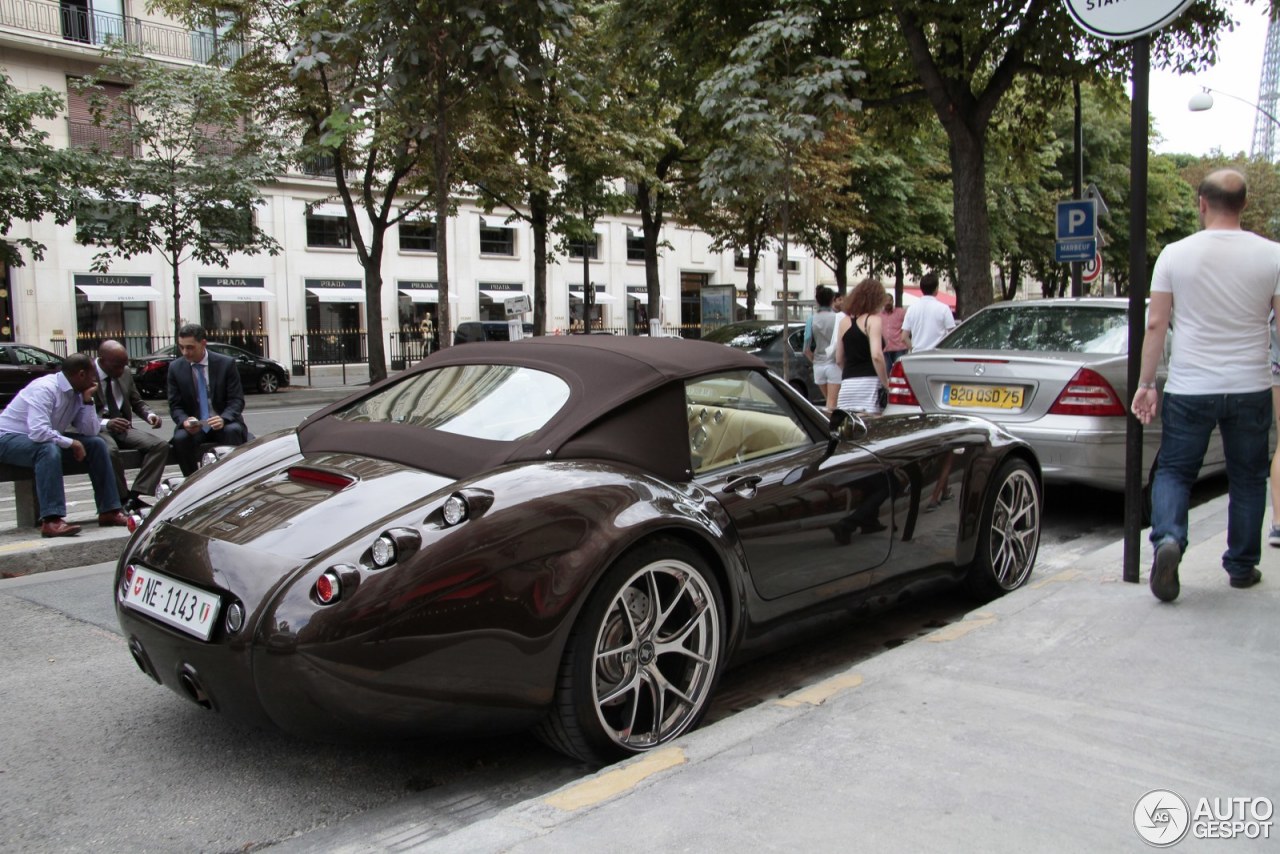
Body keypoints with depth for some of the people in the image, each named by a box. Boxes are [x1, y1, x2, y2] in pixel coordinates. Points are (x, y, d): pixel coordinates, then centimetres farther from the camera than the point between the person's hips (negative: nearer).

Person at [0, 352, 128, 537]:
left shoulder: (77, 394, 0)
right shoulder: (45, 389, -25)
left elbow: (91, 432, -4)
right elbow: (38, 432, -37)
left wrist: (88, 400, -10)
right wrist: (71, 443, -26)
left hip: (48, 439, 8)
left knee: (97, 444, -5)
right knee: (49, 449, -38)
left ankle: (109, 511, -5)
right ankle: (51, 521, -44)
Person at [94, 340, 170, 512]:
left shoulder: (125, 373, 9)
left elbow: (137, 403, 19)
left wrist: (150, 415, -4)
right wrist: (106, 423, -32)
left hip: (123, 428, 6)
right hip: (96, 430, -6)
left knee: (161, 445, -16)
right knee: (110, 450, -38)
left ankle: (135, 496, -19)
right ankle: (122, 499, -18)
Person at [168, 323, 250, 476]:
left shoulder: (226, 364, -5)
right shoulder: (175, 368, 2)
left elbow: (237, 400, -6)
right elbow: (175, 406, 4)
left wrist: (223, 419, -27)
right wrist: (185, 421, -20)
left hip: (223, 424, -2)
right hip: (193, 427, 2)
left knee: (233, 430, -33)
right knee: (180, 438, -29)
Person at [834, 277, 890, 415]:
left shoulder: (844, 321, 13)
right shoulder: (873, 319, -5)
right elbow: (876, 355, -16)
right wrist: (886, 384, -9)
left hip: (847, 384, 6)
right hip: (869, 384, -6)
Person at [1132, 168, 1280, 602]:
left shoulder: (1175, 254, -4)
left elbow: (1155, 324, -3)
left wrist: (1145, 383, 3)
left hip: (1189, 389, -1)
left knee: (1173, 471, 8)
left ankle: (1168, 539, -17)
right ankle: (1242, 566, 24)